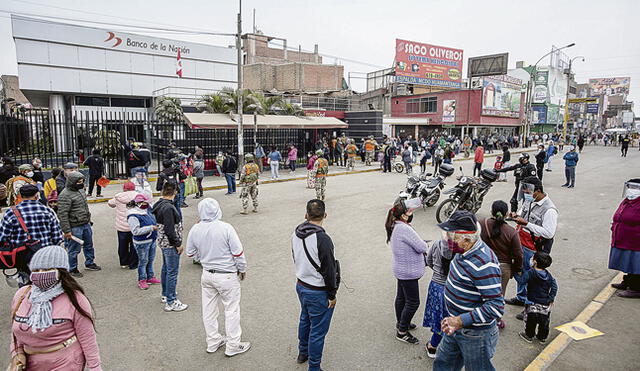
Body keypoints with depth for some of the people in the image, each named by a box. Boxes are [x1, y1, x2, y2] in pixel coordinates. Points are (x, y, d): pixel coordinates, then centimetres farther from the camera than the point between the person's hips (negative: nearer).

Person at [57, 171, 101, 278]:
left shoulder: (80, 190, 9)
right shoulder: (65, 195, -19)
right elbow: (62, 214, -21)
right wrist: (67, 231, -21)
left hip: (86, 224, 9)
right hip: (75, 227, -9)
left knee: (89, 245, 20)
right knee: (74, 249, 4)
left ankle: (89, 263, 37)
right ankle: (72, 269, 20)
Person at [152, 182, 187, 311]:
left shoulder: (159, 205, 6)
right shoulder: (168, 208, -24)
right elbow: (170, 230, -26)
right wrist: (178, 244, -16)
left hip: (163, 242, 10)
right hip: (170, 244, -10)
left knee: (166, 268, 23)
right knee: (172, 272, -3)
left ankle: (165, 294, 38)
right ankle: (171, 302, 5)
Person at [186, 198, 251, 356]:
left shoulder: (195, 229, -7)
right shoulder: (226, 228, -21)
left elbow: (191, 253, 6)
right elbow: (238, 253, -16)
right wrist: (242, 270, 0)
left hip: (207, 275, 5)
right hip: (227, 276, -5)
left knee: (209, 309, 18)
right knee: (231, 309, 9)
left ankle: (212, 342, 34)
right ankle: (233, 345, 20)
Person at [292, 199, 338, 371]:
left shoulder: (296, 234, -4)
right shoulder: (322, 239, -28)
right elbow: (329, 271, -22)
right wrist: (332, 295, -10)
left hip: (300, 285, 8)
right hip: (318, 292, -8)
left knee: (305, 320, 28)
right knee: (318, 330, 8)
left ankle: (302, 353, 48)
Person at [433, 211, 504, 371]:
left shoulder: (483, 264, -31)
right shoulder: (465, 251, -2)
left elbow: (496, 307, -32)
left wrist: (460, 321, -33)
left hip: (475, 334, -9)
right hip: (456, 327, 9)